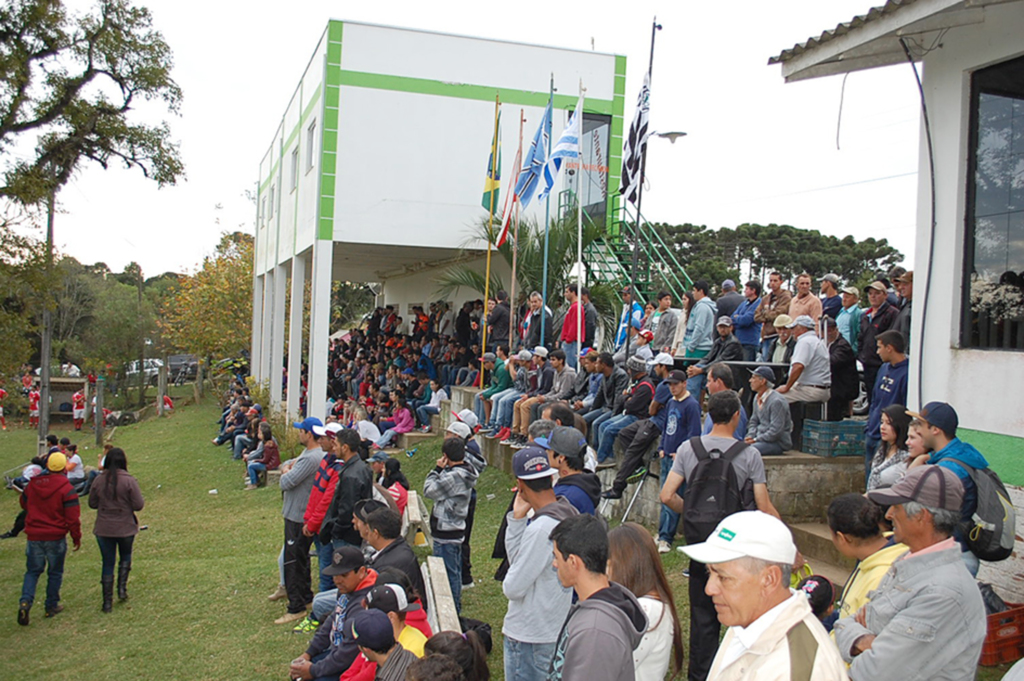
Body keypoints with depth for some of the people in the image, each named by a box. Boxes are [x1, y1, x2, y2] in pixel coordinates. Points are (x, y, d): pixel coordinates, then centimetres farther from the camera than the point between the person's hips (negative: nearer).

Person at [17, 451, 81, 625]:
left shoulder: (33, 484, -1)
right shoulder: (66, 489, -15)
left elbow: (23, 502, 19)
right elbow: (73, 517, -14)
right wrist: (76, 538, -2)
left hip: (34, 537, 3)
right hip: (56, 538, -3)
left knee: (32, 571, 14)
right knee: (55, 572, 13)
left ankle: (25, 601, -7)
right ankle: (52, 606, 20)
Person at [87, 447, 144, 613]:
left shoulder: (99, 480, -6)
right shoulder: (129, 481, -15)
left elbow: (92, 503, 4)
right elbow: (138, 505, -14)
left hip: (103, 529, 2)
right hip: (125, 528, -2)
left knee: (107, 563, 10)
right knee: (125, 556, 24)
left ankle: (107, 602, 12)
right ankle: (122, 588, 14)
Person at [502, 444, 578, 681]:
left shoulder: (541, 529, -28)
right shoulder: (568, 513, 1)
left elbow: (513, 588, -22)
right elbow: (517, 559, 5)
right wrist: (517, 517, -5)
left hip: (530, 639, -9)